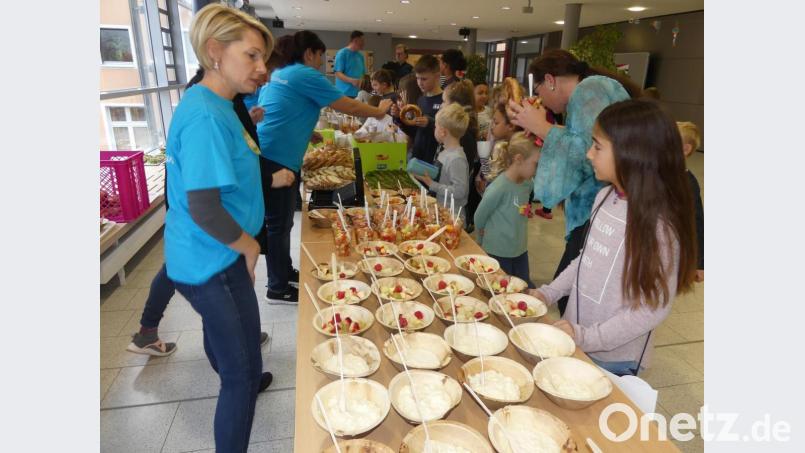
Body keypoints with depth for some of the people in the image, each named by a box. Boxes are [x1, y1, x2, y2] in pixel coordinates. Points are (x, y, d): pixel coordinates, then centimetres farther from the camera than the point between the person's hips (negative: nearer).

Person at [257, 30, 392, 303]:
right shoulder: (305, 75, -8)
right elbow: (347, 106, -6)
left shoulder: (279, 74, 19)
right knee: (279, 224, -1)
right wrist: (379, 111, 8)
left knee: (280, 221, 18)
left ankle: (285, 272, 32)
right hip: (277, 159, -9)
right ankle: (278, 289, 11)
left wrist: (308, 134, 30)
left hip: (265, 155, 9)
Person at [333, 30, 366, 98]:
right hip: (344, 94, -7)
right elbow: (338, 73, -12)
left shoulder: (360, 56, 15)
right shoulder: (342, 53, -5)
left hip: (358, 94, 7)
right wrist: (351, 80, -27)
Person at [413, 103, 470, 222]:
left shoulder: (457, 159, -23)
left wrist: (432, 185, -22)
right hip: (439, 209, 8)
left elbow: (459, 191, -26)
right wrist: (426, 177, 1)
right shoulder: (445, 151, 4)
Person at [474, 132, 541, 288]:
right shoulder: (499, 188, -23)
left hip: (520, 250, 6)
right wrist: (484, 241, 5)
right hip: (498, 253, -6)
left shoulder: (528, 184, -3)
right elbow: (479, 217, -11)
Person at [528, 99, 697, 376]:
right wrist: (549, 293, 3)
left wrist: (588, 337, -20)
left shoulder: (659, 224, -24)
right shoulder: (605, 197, -5)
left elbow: (654, 308, -19)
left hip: (612, 358, -6)